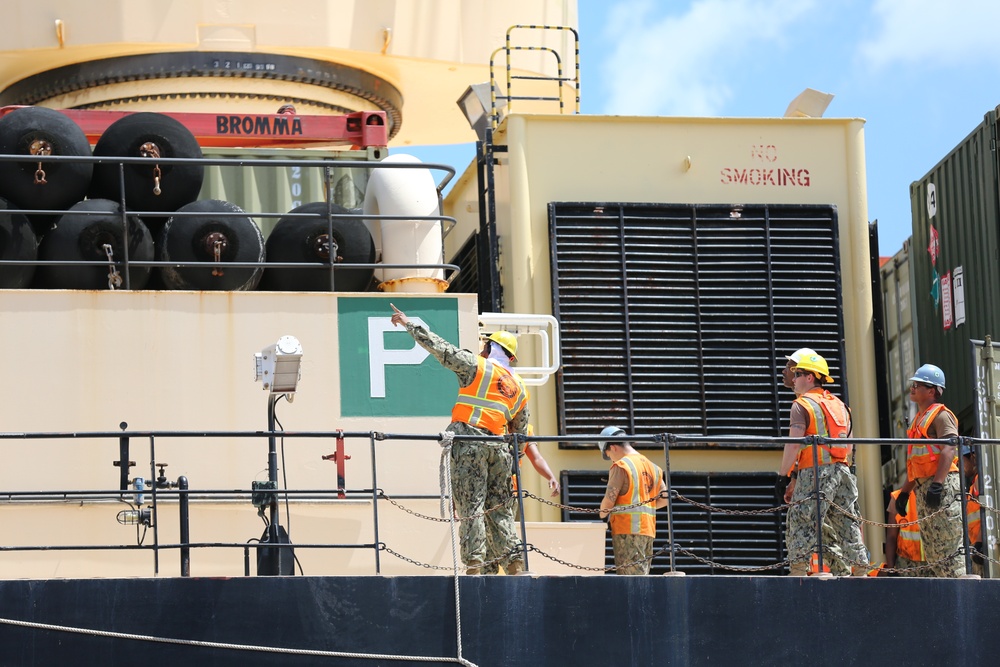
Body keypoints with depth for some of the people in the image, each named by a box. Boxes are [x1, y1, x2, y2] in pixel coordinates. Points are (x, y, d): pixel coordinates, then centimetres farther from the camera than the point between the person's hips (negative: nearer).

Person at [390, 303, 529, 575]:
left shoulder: (478, 366, 4)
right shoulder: (520, 387, 21)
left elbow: (440, 347, 1)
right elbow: (521, 431, 24)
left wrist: (408, 324, 11)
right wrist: (516, 465, 31)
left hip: (468, 442, -5)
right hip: (500, 448, 5)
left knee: (471, 505, -7)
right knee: (500, 507, 10)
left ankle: (474, 561, -13)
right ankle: (514, 558, 1)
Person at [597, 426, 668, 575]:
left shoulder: (620, 466, -8)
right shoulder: (652, 466, 16)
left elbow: (609, 501, -12)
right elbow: (664, 498, 16)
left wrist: (602, 515, 6)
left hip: (628, 530, -8)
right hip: (648, 530, 8)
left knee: (632, 578, -10)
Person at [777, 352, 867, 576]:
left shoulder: (802, 405, -4)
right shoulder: (840, 405, 19)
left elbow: (794, 445, -14)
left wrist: (783, 476, -9)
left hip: (815, 473, -7)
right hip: (842, 472, 7)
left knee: (801, 524, -6)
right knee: (846, 524, 10)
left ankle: (798, 572, -12)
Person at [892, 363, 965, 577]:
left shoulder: (940, 415, -6)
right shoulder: (919, 419, 23)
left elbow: (949, 449, -20)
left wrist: (937, 485, -29)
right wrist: (904, 491, 22)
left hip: (943, 487, -10)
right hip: (922, 487, 10)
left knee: (949, 544, -13)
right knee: (931, 549, 8)